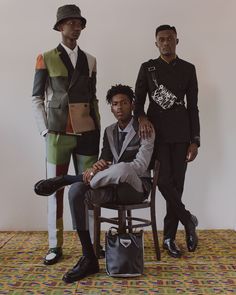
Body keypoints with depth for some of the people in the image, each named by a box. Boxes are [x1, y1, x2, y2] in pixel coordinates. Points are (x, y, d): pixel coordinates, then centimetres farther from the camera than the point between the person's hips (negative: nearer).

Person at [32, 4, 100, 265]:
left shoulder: (89, 60, 12)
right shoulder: (46, 59, 3)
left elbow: (93, 98, 14)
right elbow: (37, 99, 2)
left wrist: (98, 129, 7)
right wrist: (45, 131, -6)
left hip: (87, 133, 3)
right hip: (58, 134, -2)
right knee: (55, 189, 3)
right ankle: (55, 246, 15)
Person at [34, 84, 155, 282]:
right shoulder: (109, 131, 14)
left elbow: (141, 166, -17)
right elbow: (104, 160, 8)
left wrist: (105, 169, -27)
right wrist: (98, 166, -20)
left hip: (137, 187, -5)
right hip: (114, 186, 5)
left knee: (122, 169, -41)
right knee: (77, 191, -26)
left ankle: (63, 180, -21)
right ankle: (89, 259, -21)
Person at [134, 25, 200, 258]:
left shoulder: (188, 69, 7)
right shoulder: (147, 68, 6)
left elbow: (193, 107, 6)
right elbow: (138, 99, 5)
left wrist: (195, 140, 0)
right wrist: (141, 117, -18)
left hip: (180, 133, 1)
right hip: (156, 131, -1)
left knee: (177, 183, 2)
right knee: (164, 181, -10)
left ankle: (169, 236, 14)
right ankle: (188, 220, 15)